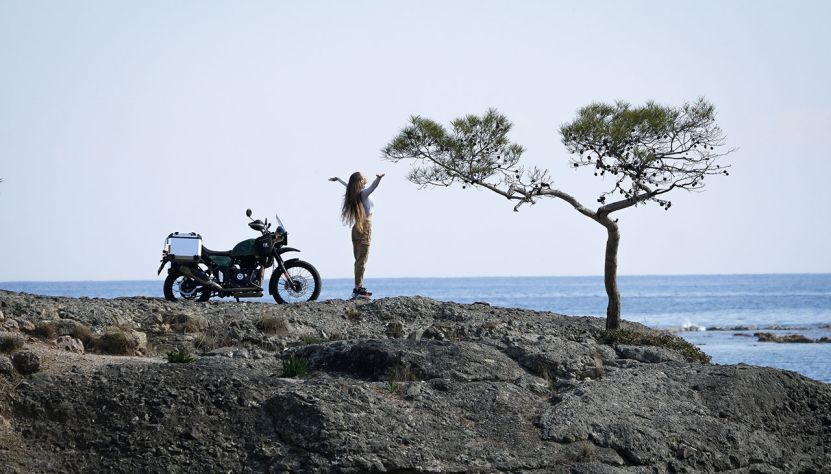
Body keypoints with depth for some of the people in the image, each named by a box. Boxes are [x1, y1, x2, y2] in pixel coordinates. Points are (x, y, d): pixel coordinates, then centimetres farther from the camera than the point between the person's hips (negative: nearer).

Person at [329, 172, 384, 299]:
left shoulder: (354, 192, 9)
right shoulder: (364, 193, -14)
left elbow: (347, 185, 29)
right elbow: (373, 186, -36)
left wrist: (337, 179, 49)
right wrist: (378, 178, -55)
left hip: (356, 228, 9)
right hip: (365, 227, -9)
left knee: (359, 260, 10)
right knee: (361, 260, -10)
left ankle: (359, 287, 12)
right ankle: (358, 289, -14)